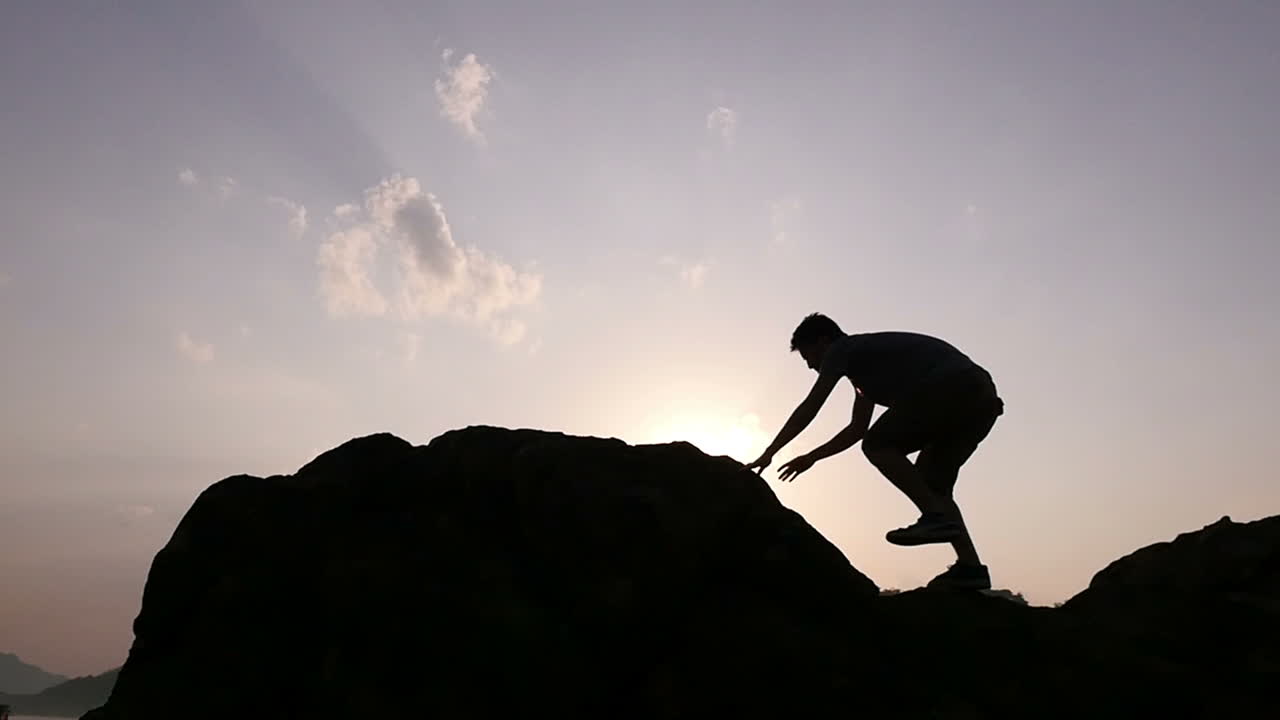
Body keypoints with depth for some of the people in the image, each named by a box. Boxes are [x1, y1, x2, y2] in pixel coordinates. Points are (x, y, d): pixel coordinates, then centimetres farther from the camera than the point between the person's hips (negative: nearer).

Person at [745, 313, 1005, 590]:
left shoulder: (842, 349, 7)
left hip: (951, 386, -9)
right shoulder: (865, 362, 33)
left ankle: (937, 516, -13)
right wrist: (811, 457, 40)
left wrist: (769, 453, 3)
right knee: (931, 481, 13)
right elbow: (857, 429, 38)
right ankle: (970, 566, 2)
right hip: (982, 394, 9)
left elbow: (809, 409, 0)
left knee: (878, 445, -3)